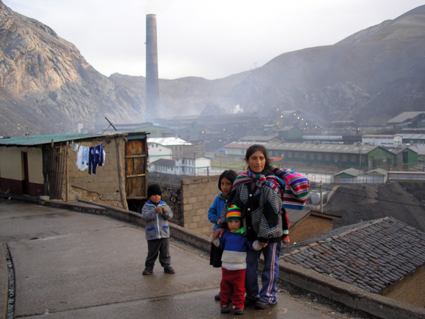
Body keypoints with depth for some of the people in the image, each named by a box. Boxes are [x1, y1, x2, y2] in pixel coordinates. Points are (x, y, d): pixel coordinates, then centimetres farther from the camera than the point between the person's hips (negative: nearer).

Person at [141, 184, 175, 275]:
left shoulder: (164, 205, 6)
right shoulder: (146, 206, -1)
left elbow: (170, 216, -2)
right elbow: (146, 216, -18)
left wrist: (166, 211, -23)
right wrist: (155, 211, -32)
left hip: (164, 234, 2)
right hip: (152, 235, -2)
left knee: (165, 252, 9)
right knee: (152, 252, 7)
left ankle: (166, 266, 20)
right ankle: (149, 267, 21)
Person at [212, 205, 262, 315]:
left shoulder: (244, 235, -4)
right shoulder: (226, 234, 6)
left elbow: (252, 245, -3)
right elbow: (220, 244, 21)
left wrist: (259, 244, -20)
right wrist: (215, 238, 5)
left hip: (240, 268, -3)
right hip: (226, 266, 3)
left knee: (239, 288, 4)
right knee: (225, 286, 9)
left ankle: (239, 305, 15)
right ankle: (224, 304, 21)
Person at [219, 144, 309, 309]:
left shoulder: (271, 183, -17)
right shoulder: (242, 181, 0)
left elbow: (271, 212, -19)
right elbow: (232, 203, 10)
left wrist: (265, 236, -18)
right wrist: (224, 225, 8)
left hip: (271, 232, -5)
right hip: (250, 232, 5)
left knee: (270, 266, 11)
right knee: (249, 265, 12)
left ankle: (268, 297, 29)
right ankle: (252, 295, 32)